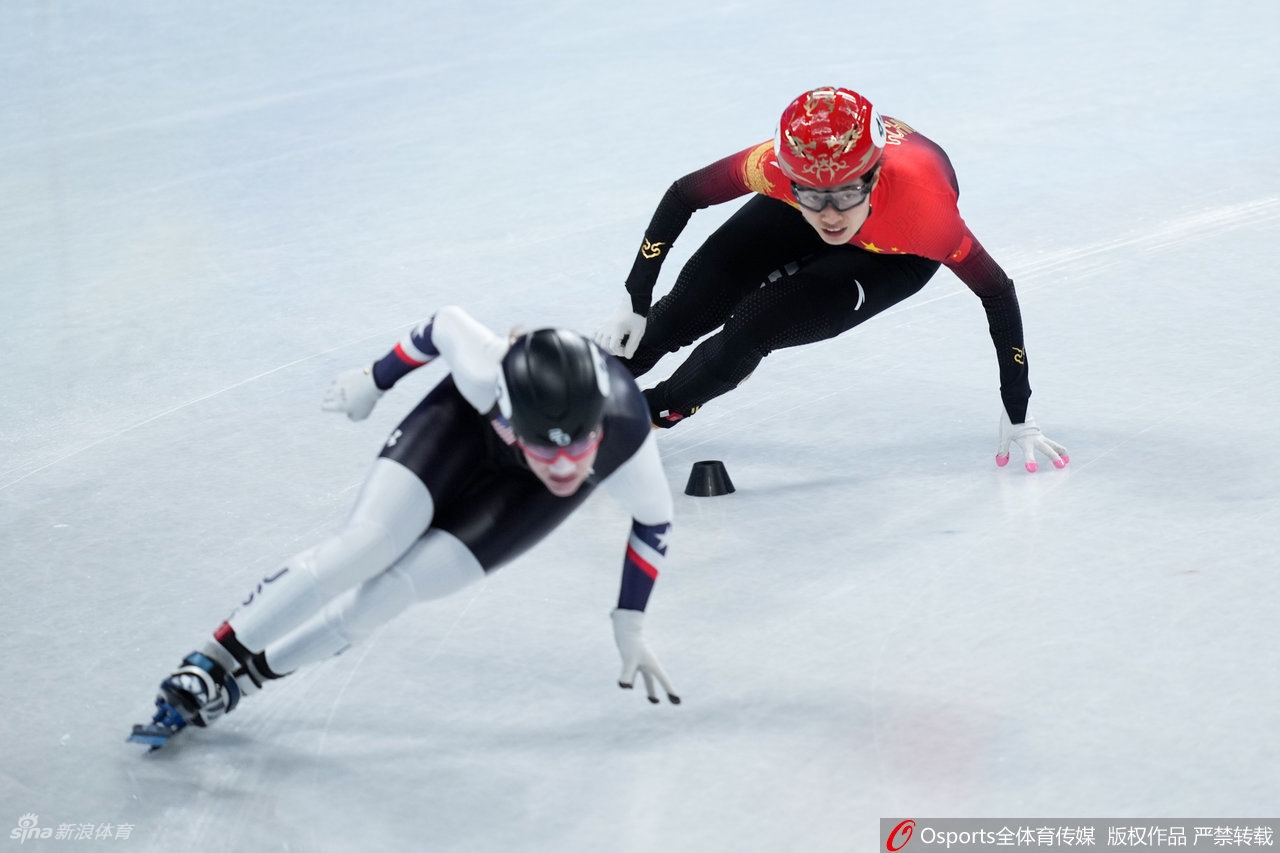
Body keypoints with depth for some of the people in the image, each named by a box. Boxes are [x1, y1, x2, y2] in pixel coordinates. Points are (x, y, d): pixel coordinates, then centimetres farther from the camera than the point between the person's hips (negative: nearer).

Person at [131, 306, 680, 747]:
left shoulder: (628, 450, -40)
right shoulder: (487, 376, -42)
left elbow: (654, 519, -15)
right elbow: (448, 324, -17)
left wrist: (629, 624, -7)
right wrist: (376, 380, -2)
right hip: (470, 421, 0)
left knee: (401, 586, -15)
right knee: (366, 543, -20)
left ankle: (246, 676, 0)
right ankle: (209, 664, -9)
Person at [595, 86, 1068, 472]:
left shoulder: (925, 209, -46)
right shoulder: (778, 165, -40)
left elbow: (996, 292, -30)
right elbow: (682, 197, -21)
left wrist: (1017, 414, -25)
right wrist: (634, 303, -19)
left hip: (897, 255, -2)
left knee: (756, 328, -18)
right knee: (693, 304, -4)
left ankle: (653, 411, 7)